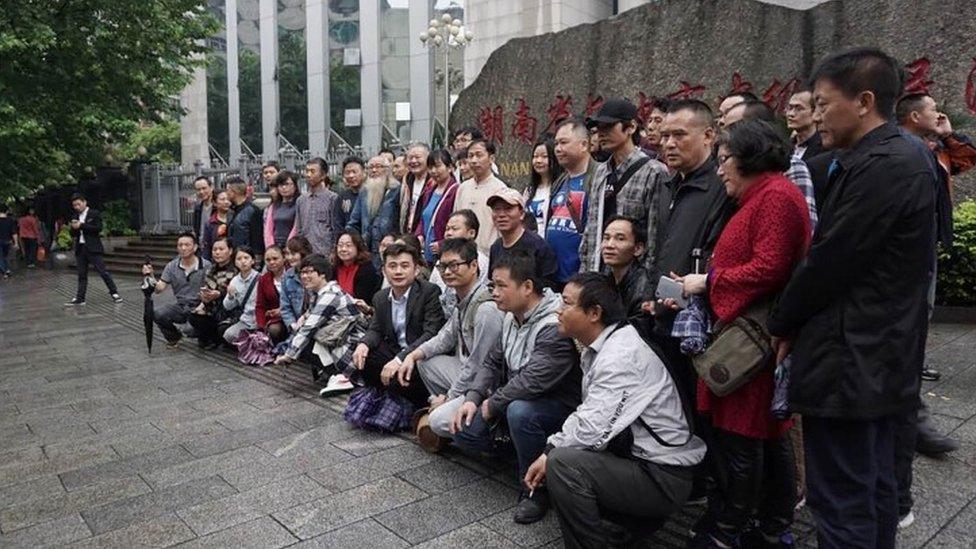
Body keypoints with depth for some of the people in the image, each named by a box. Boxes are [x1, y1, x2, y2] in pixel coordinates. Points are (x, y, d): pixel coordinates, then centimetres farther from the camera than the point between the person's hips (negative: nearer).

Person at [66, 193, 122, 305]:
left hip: (92, 248, -6)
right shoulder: (75, 217, 15)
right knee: (81, 275, 8)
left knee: (103, 271, -5)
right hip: (80, 248, 6)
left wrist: (81, 225, -15)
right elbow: (73, 234, 16)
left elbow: (98, 228, -14)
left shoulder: (94, 214, -2)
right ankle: (80, 298, 11)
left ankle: (114, 293, 1)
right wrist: (74, 228, -5)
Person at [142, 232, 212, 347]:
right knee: (156, 311, -23)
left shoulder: (206, 266, -8)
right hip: (180, 307, 4)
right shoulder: (172, 266, 3)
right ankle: (173, 337, 7)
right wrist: (151, 276, -17)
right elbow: (159, 289, 1)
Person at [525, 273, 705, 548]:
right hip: (637, 456, 10)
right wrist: (549, 450, -1)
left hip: (663, 477, -10)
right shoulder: (599, 349, 8)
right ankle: (642, 516, 18)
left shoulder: (620, 355, -23)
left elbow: (592, 432, -27)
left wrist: (549, 455, -10)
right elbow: (585, 413, 12)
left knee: (563, 464, -25)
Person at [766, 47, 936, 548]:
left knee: (841, 503, 0)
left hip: (849, 362, -10)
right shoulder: (897, 159, 14)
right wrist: (794, 323, 11)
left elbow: (830, 261, -20)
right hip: (880, 358, 10)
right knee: (872, 487, 20)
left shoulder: (880, 167, -19)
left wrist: (780, 324, -4)